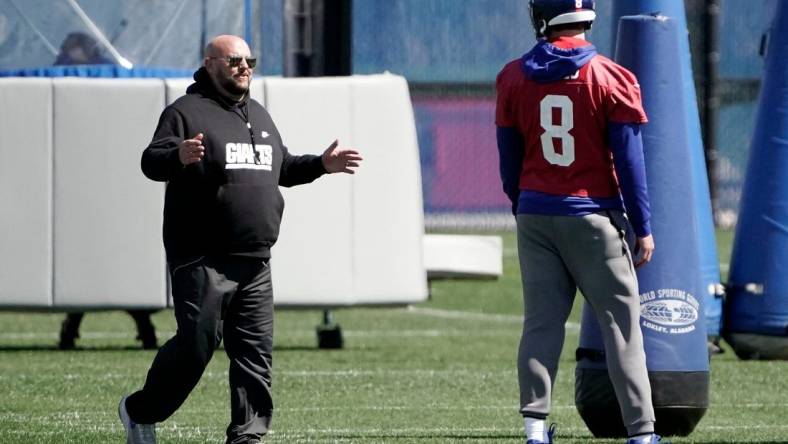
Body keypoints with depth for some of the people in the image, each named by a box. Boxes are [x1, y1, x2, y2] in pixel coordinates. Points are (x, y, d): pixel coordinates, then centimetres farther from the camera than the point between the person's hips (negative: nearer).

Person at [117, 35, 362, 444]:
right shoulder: (187, 112, -3)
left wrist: (322, 164, 18)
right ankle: (140, 411, 10)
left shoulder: (259, 116, 22)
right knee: (196, 344, -9)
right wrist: (178, 157, -36)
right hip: (202, 259, -7)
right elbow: (151, 162, -15)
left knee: (255, 351, 2)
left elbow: (283, 169, 33)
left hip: (254, 262, 7)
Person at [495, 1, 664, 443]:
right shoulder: (611, 80, -8)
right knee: (621, 323, 1)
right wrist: (642, 228, -1)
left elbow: (509, 160, 9)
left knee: (541, 321, 7)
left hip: (536, 215, 3)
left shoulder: (515, 79, 2)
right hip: (594, 217, -3)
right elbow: (629, 161, -7)